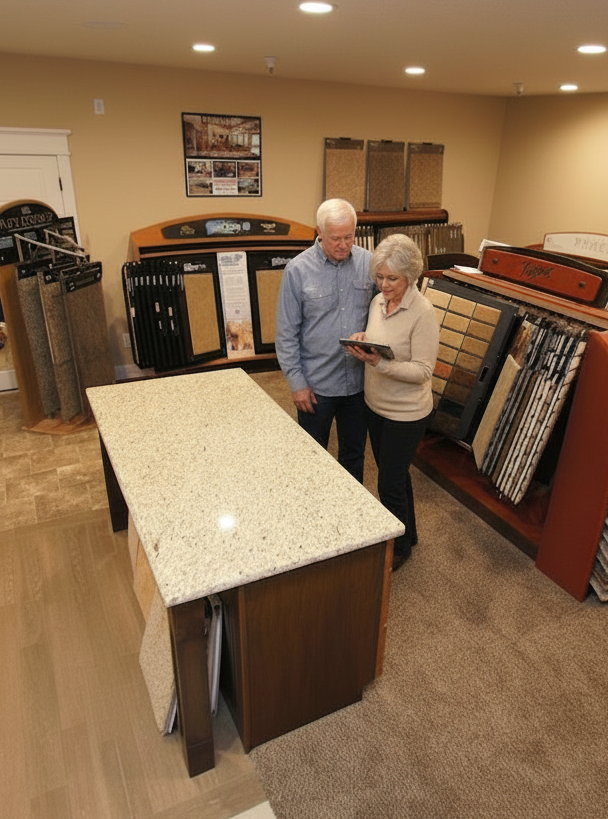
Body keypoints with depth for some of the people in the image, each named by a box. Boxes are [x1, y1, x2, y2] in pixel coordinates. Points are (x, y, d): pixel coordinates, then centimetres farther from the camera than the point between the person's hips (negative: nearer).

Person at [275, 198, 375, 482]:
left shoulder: (368, 263, -3)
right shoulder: (297, 270, -10)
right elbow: (286, 334, -7)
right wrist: (296, 382, -9)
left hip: (358, 381, 3)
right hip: (317, 384, -2)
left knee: (354, 454, 20)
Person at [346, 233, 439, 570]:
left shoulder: (423, 313, -21)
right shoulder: (378, 302, 1)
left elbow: (423, 371, -22)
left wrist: (380, 363, -34)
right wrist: (361, 343, -10)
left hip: (406, 413, -7)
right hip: (375, 404, 7)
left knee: (390, 484, 4)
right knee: (394, 475, 22)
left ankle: (400, 547, 29)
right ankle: (406, 532, 44)